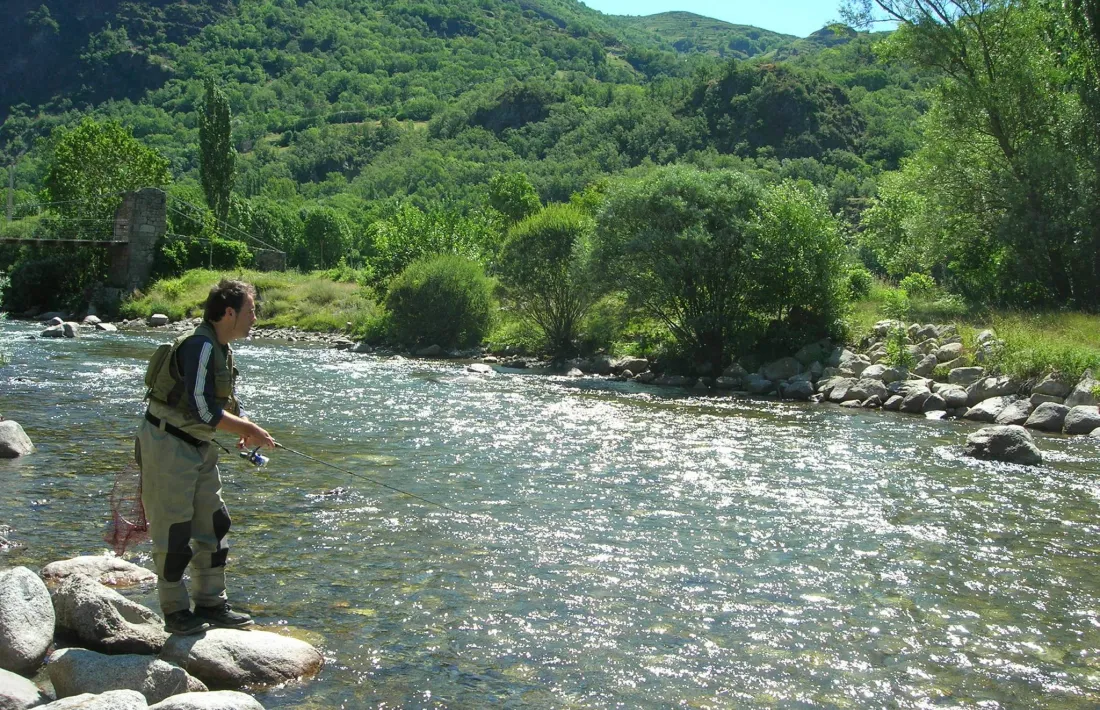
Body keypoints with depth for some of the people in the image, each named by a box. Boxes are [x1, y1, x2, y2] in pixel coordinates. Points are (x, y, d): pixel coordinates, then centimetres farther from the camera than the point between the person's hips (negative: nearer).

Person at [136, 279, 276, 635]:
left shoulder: (222, 349, 10)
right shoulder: (199, 346, -21)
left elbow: (226, 404, 15)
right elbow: (203, 411, -26)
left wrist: (244, 429, -5)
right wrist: (251, 429, -16)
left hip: (198, 446, 10)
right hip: (167, 445, -10)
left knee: (213, 525, 11)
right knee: (174, 532, -1)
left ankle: (211, 605, 20)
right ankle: (176, 612, 10)